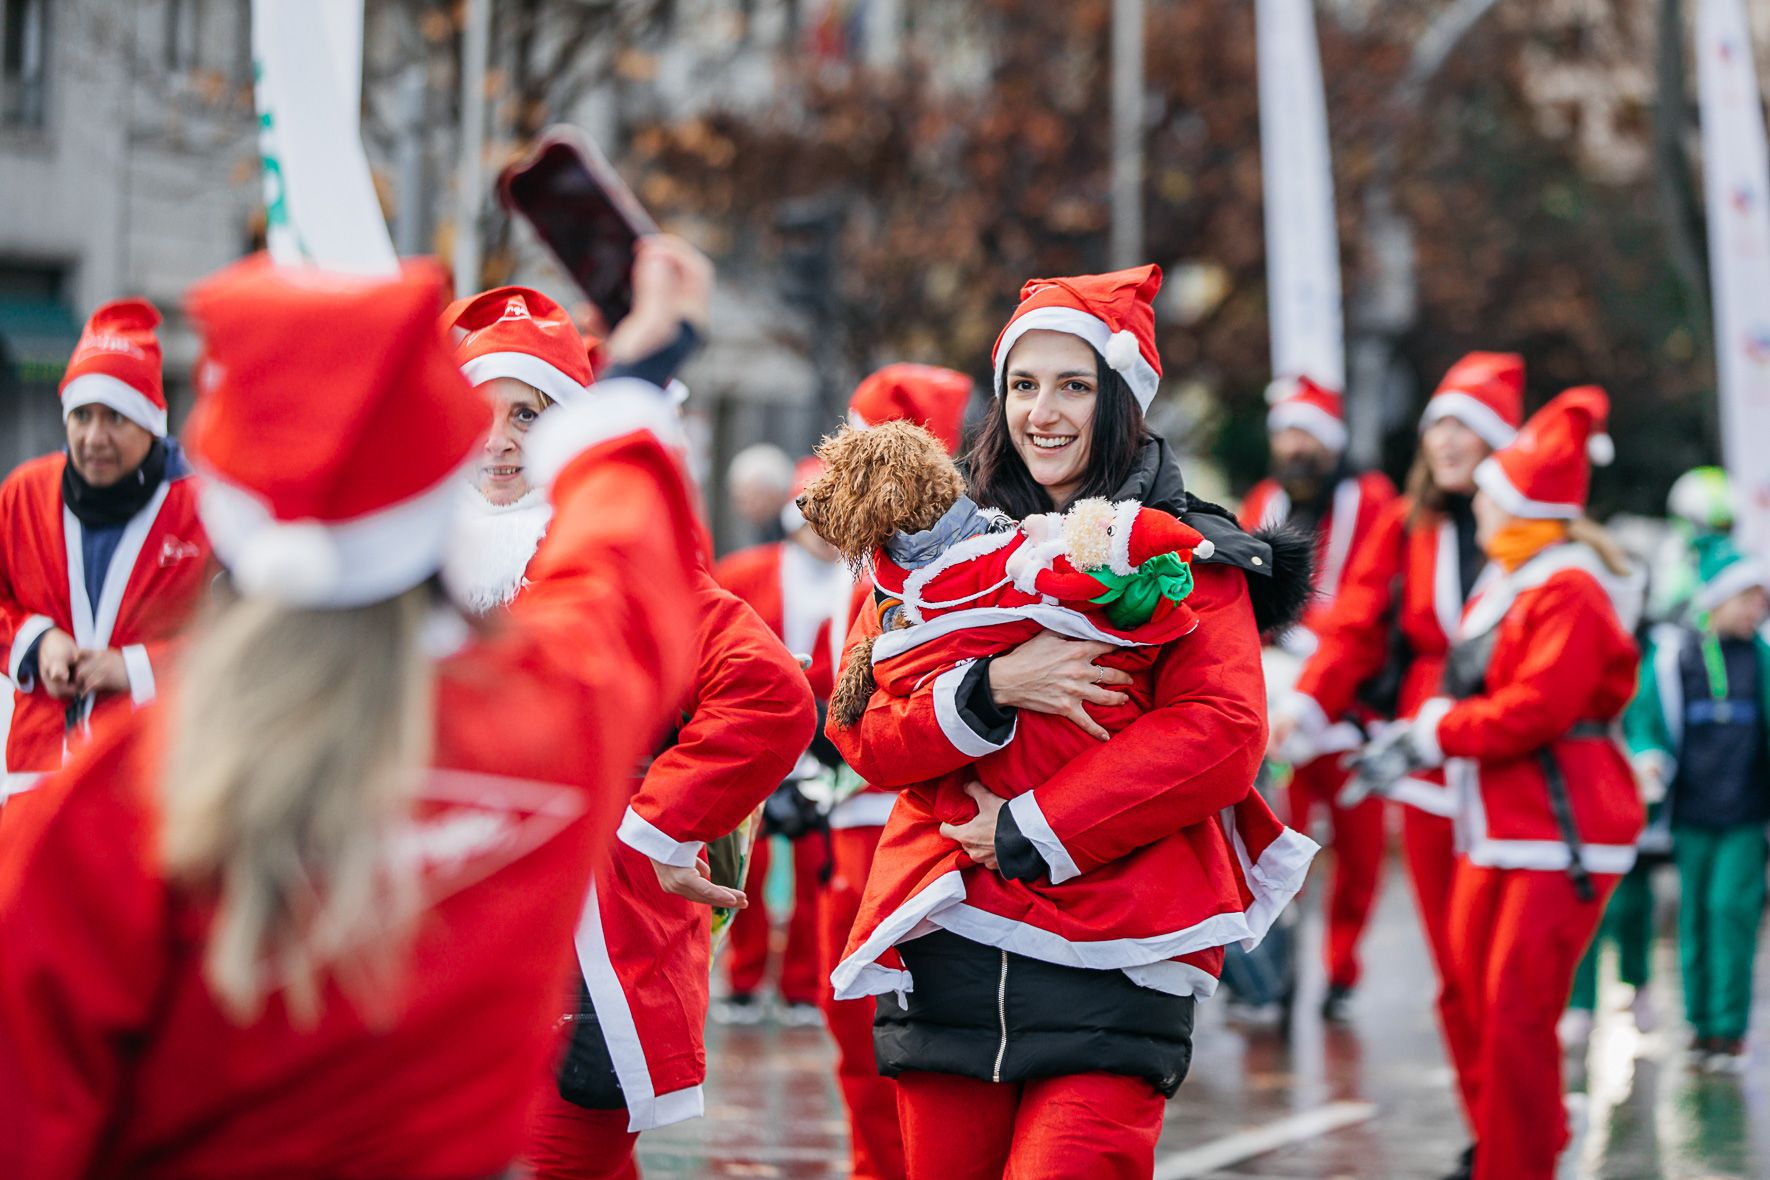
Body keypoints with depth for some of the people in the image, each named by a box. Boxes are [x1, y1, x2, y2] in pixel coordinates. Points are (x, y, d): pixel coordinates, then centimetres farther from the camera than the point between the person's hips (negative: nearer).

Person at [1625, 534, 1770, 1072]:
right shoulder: (1670, 652, 1)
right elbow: (1645, 715, 1)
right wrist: (1648, 758, -18)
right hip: (1692, 809, 1)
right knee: (1696, 915, 6)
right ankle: (1700, 1023, 18)